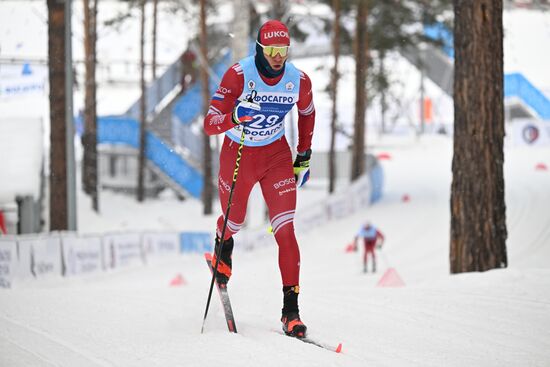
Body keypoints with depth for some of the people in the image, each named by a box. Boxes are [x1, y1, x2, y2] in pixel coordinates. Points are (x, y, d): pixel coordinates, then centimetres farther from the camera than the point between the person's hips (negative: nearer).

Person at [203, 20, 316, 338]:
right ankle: (222, 252, 59)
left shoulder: (299, 81, -14)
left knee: (286, 231, -13)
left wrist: (305, 155, 11)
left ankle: (291, 310, -11)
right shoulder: (239, 75, -24)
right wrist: (234, 117, -47)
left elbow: (307, 113, 10)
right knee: (234, 222, 19)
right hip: (238, 154, -1)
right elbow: (210, 125, -26)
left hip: (277, 156, 1)